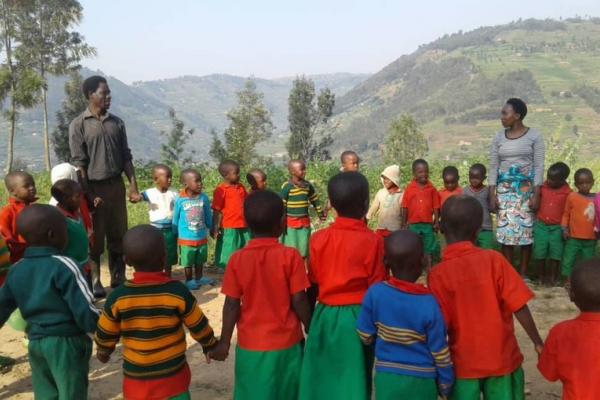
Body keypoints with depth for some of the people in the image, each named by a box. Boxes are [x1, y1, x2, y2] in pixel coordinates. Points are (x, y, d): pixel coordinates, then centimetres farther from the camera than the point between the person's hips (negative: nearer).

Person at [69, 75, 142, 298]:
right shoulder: (79, 125, -6)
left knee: (118, 235, 10)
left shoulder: (117, 123, 7)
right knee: (94, 238, 4)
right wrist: (88, 194, -15)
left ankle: (118, 279, 21)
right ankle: (95, 282, 15)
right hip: (94, 187, -4)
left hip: (116, 185, 4)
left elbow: (126, 157, 9)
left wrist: (133, 187, 2)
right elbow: (78, 163, -9)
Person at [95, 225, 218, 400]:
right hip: (173, 377, -1)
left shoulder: (118, 297, -12)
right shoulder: (177, 292, -15)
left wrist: (103, 351, 24)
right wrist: (210, 346, 15)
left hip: (136, 379, 2)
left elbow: (105, 334, 2)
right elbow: (199, 327, -4)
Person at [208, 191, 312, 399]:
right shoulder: (290, 256, -13)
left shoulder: (237, 259, -8)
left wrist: (224, 342, 4)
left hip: (250, 343, 1)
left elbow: (232, 305, -6)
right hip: (286, 342, -1)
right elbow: (299, 301, -10)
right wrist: (311, 330, 5)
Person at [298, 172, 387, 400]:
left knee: (321, 381, 14)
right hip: (356, 318, -2)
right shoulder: (372, 241, -11)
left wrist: (309, 322, 15)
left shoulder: (318, 239, -3)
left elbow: (312, 288, 3)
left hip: (325, 317, 3)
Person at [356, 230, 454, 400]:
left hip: (386, 378, 2)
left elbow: (365, 337, -4)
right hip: (421, 381, -1)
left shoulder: (375, 293, -14)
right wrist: (445, 383, 7)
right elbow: (440, 352, -9)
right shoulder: (429, 304, -17)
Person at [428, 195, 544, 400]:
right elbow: (519, 307, -11)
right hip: (502, 359, 1)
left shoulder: (438, 274, -14)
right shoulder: (494, 260, -12)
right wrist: (538, 343, 2)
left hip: (463, 364, -1)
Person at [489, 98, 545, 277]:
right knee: (505, 230, -1)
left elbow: (539, 166, -5)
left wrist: (536, 195, -11)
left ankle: (523, 274, 8)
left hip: (527, 188, -2)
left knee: (526, 229, -2)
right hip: (504, 188, 2)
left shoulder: (534, 136, -2)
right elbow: (493, 166, 6)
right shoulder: (499, 137, 6)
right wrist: (492, 195, -1)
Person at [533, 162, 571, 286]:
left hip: (557, 228, -2)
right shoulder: (543, 187, -2)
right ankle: (541, 276, 21)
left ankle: (552, 277, 18)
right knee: (540, 253, 6)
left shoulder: (568, 193, -9)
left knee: (555, 254, 3)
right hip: (541, 225, 2)